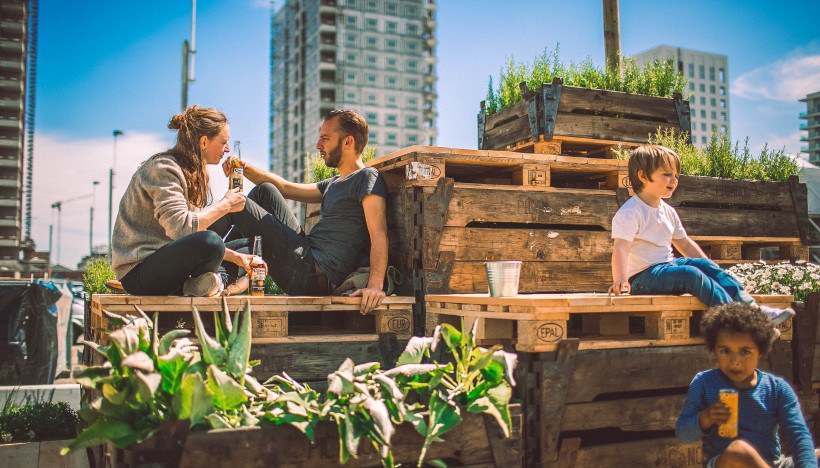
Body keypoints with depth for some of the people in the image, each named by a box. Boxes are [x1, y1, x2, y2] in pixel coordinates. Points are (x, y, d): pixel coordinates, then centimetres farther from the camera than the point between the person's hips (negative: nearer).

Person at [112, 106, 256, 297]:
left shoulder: (190, 173, 15)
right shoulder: (163, 168, -14)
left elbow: (195, 230, 16)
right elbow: (181, 227, -28)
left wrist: (235, 257, 8)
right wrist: (225, 205, -16)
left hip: (161, 262, 10)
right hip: (138, 272, -10)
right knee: (210, 241, -33)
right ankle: (196, 286, -5)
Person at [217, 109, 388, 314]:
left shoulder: (368, 177, -7)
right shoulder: (334, 184, 23)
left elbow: (379, 234, -20)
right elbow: (286, 188, 26)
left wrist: (375, 284, -35)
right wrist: (245, 168, 13)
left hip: (313, 273, -9)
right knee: (265, 191, 17)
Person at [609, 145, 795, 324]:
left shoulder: (668, 211, 13)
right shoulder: (630, 212, -15)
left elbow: (685, 243, 24)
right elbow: (620, 248, -28)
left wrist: (710, 268, 20)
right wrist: (620, 280, -42)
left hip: (667, 266, 9)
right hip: (643, 276, -9)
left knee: (705, 264, -8)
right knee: (691, 274, -26)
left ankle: (751, 306, -11)